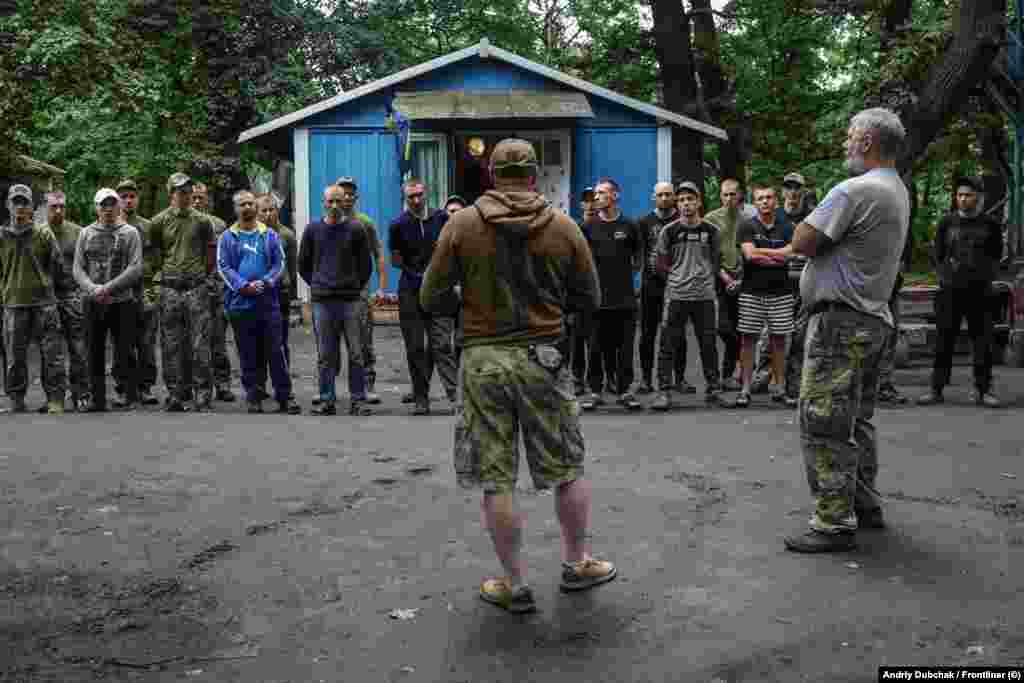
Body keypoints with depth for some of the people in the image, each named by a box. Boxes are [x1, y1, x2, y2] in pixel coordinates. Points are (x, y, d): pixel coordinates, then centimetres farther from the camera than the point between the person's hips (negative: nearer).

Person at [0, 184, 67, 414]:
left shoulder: (44, 234, 3)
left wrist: (61, 290, 8)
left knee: (52, 352, -3)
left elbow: (58, 266, 8)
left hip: (44, 301, -1)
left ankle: (55, 399, 2)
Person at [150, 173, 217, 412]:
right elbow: (155, 252, 16)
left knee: (200, 345, -3)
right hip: (170, 288, 1)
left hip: (197, 287, -1)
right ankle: (175, 394, 12)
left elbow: (210, 254, 12)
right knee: (171, 345, 5)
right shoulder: (159, 221, 6)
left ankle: (204, 395, 3)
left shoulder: (203, 220, 5)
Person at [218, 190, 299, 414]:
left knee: (276, 350, -2)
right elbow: (223, 267, 0)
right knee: (248, 354, 5)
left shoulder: (270, 235, 10)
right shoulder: (227, 238, 8)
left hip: (268, 302, 0)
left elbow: (279, 263, 6)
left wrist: (265, 282, -12)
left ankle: (285, 396, 3)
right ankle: (254, 397, 13)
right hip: (240, 303, 0)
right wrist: (243, 286, -14)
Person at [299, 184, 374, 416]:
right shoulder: (313, 229, 7)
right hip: (321, 301, 1)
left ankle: (358, 400, 5)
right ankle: (327, 401, 12)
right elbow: (303, 265, 15)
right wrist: (317, 285, 11)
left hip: (350, 300, -1)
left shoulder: (356, 228, 3)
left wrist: (356, 286, 7)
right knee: (325, 355, 5)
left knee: (356, 354, 0)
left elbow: (366, 264, 9)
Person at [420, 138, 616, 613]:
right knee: (567, 469, 17)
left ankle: (515, 584, 17)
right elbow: (589, 300, 6)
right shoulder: (564, 226, -1)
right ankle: (576, 564, 31)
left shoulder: (461, 224, -3)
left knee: (495, 480, 8)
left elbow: (430, 299, -1)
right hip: (543, 359, 1)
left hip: (483, 359, 0)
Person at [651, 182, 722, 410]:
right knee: (668, 345, -4)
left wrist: (704, 275, 5)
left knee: (708, 344, 7)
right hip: (676, 295, -1)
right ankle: (664, 392, 1)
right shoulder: (670, 231, 3)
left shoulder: (710, 231, 8)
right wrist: (680, 274, 1)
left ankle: (713, 387, 20)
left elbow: (716, 261, 17)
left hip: (704, 295, 1)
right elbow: (662, 264, 8)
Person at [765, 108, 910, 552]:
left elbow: (803, 240, -16)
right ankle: (865, 505, 27)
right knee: (856, 421, 18)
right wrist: (785, 251, 18)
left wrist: (798, 241, 4)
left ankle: (834, 523, -2)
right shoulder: (898, 192, 15)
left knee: (823, 424, -5)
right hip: (873, 319, 10)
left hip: (840, 322, -10)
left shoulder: (854, 191, -18)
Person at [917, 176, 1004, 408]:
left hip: (980, 292, 0)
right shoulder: (946, 223, 6)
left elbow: (996, 256, 14)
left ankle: (983, 390, 9)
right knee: (944, 341, 1)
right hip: (950, 290, 0)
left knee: (983, 341, 1)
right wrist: (946, 278, -1)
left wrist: (985, 278, 2)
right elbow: (938, 256, 10)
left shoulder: (990, 224, 6)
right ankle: (936, 389, 5)